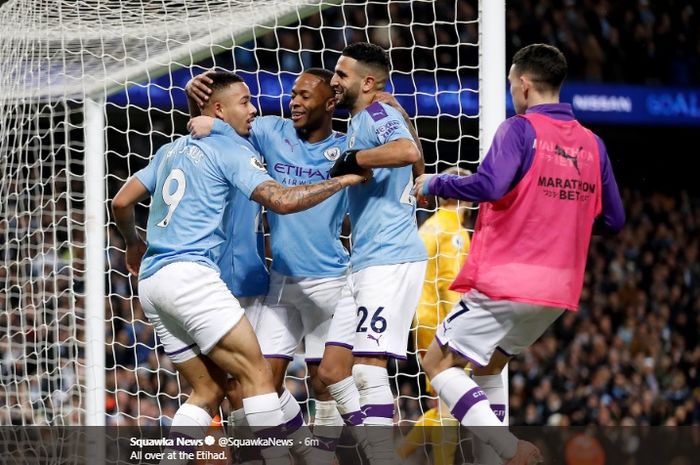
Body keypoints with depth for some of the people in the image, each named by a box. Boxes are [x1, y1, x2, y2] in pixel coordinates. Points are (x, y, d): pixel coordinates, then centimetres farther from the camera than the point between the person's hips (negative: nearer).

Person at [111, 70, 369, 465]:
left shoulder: (171, 150, 21)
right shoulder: (230, 148, -2)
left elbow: (121, 202, 22)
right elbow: (280, 200, -14)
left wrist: (134, 244, 40)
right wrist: (344, 180, -6)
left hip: (151, 282, 9)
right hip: (190, 274, -8)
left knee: (209, 388, 11)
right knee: (257, 373, -10)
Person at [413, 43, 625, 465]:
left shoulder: (520, 130, -9)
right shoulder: (592, 144, 9)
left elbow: (488, 185, -25)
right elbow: (614, 220, 13)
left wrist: (433, 184, -9)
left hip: (507, 282, -7)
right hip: (561, 289, 7)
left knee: (439, 363, 2)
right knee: (487, 366, 25)